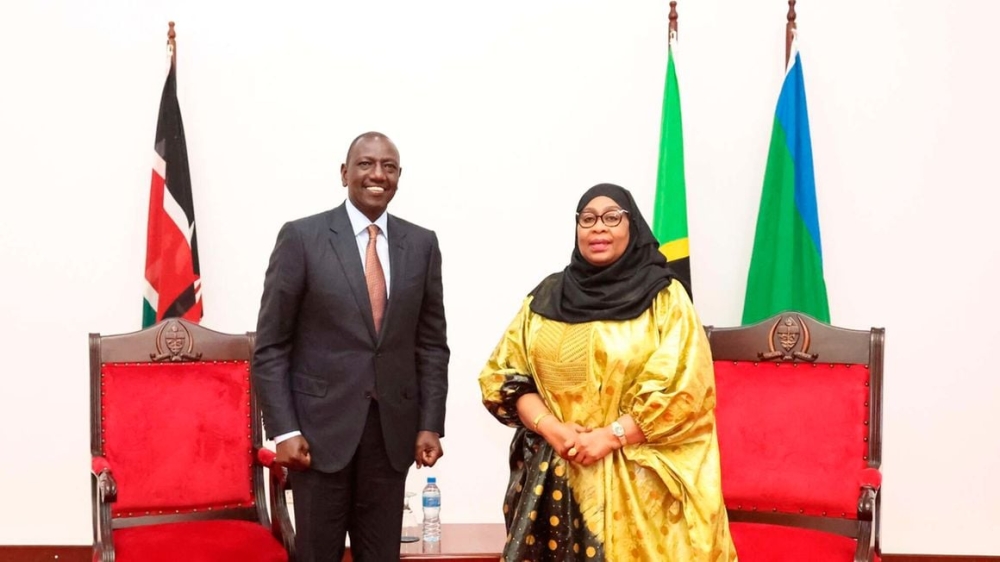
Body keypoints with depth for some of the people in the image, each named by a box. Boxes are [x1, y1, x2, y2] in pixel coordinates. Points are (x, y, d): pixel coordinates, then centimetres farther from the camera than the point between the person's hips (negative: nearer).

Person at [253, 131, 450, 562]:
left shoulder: (422, 244, 6)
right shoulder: (301, 237, -4)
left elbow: (432, 343, 9)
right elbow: (271, 346, -4)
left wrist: (431, 424, 2)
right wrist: (283, 429, -10)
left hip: (394, 428, 3)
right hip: (321, 425, -3)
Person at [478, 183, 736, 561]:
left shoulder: (664, 298, 0)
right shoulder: (546, 297, 8)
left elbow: (684, 389, -8)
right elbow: (503, 374, 6)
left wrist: (610, 436, -14)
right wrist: (551, 429, -9)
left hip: (636, 478, -2)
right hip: (553, 475, 3)